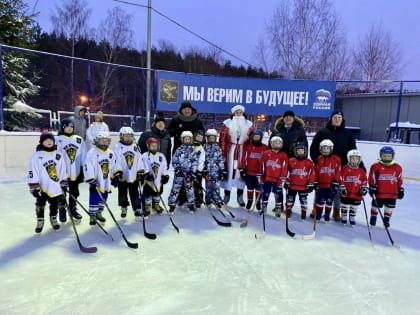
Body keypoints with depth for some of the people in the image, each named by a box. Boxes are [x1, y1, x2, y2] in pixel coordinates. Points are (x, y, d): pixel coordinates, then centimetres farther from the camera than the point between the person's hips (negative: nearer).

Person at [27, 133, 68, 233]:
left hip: (56, 187, 3)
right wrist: (34, 187, -13)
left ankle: (53, 219, 33)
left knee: (55, 205, 14)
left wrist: (64, 184, 6)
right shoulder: (37, 155, -8)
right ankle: (40, 221, 27)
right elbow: (32, 171, -10)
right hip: (42, 187, -2)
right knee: (40, 205, 9)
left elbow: (63, 170, 8)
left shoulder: (58, 155, 2)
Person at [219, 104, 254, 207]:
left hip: (243, 151, 2)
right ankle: (227, 194, 16)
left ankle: (240, 196, 14)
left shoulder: (249, 125, 7)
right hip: (230, 151, -1)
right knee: (228, 171, 2)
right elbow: (222, 139, -2)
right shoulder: (227, 123, 1)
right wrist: (222, 152, -7)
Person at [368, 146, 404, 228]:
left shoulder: (397, 168, 3)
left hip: (392, 194, 3)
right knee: (376, 206, 9)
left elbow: (399, 181, 8)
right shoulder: (376, 166, -7)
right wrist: (372, 188, -8)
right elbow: (372, 179, -6)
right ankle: (373, 218, 26)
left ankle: (386, 220, 27)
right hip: (379, 192, -2)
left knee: (389, 208, 11)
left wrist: (400, 190, 8)